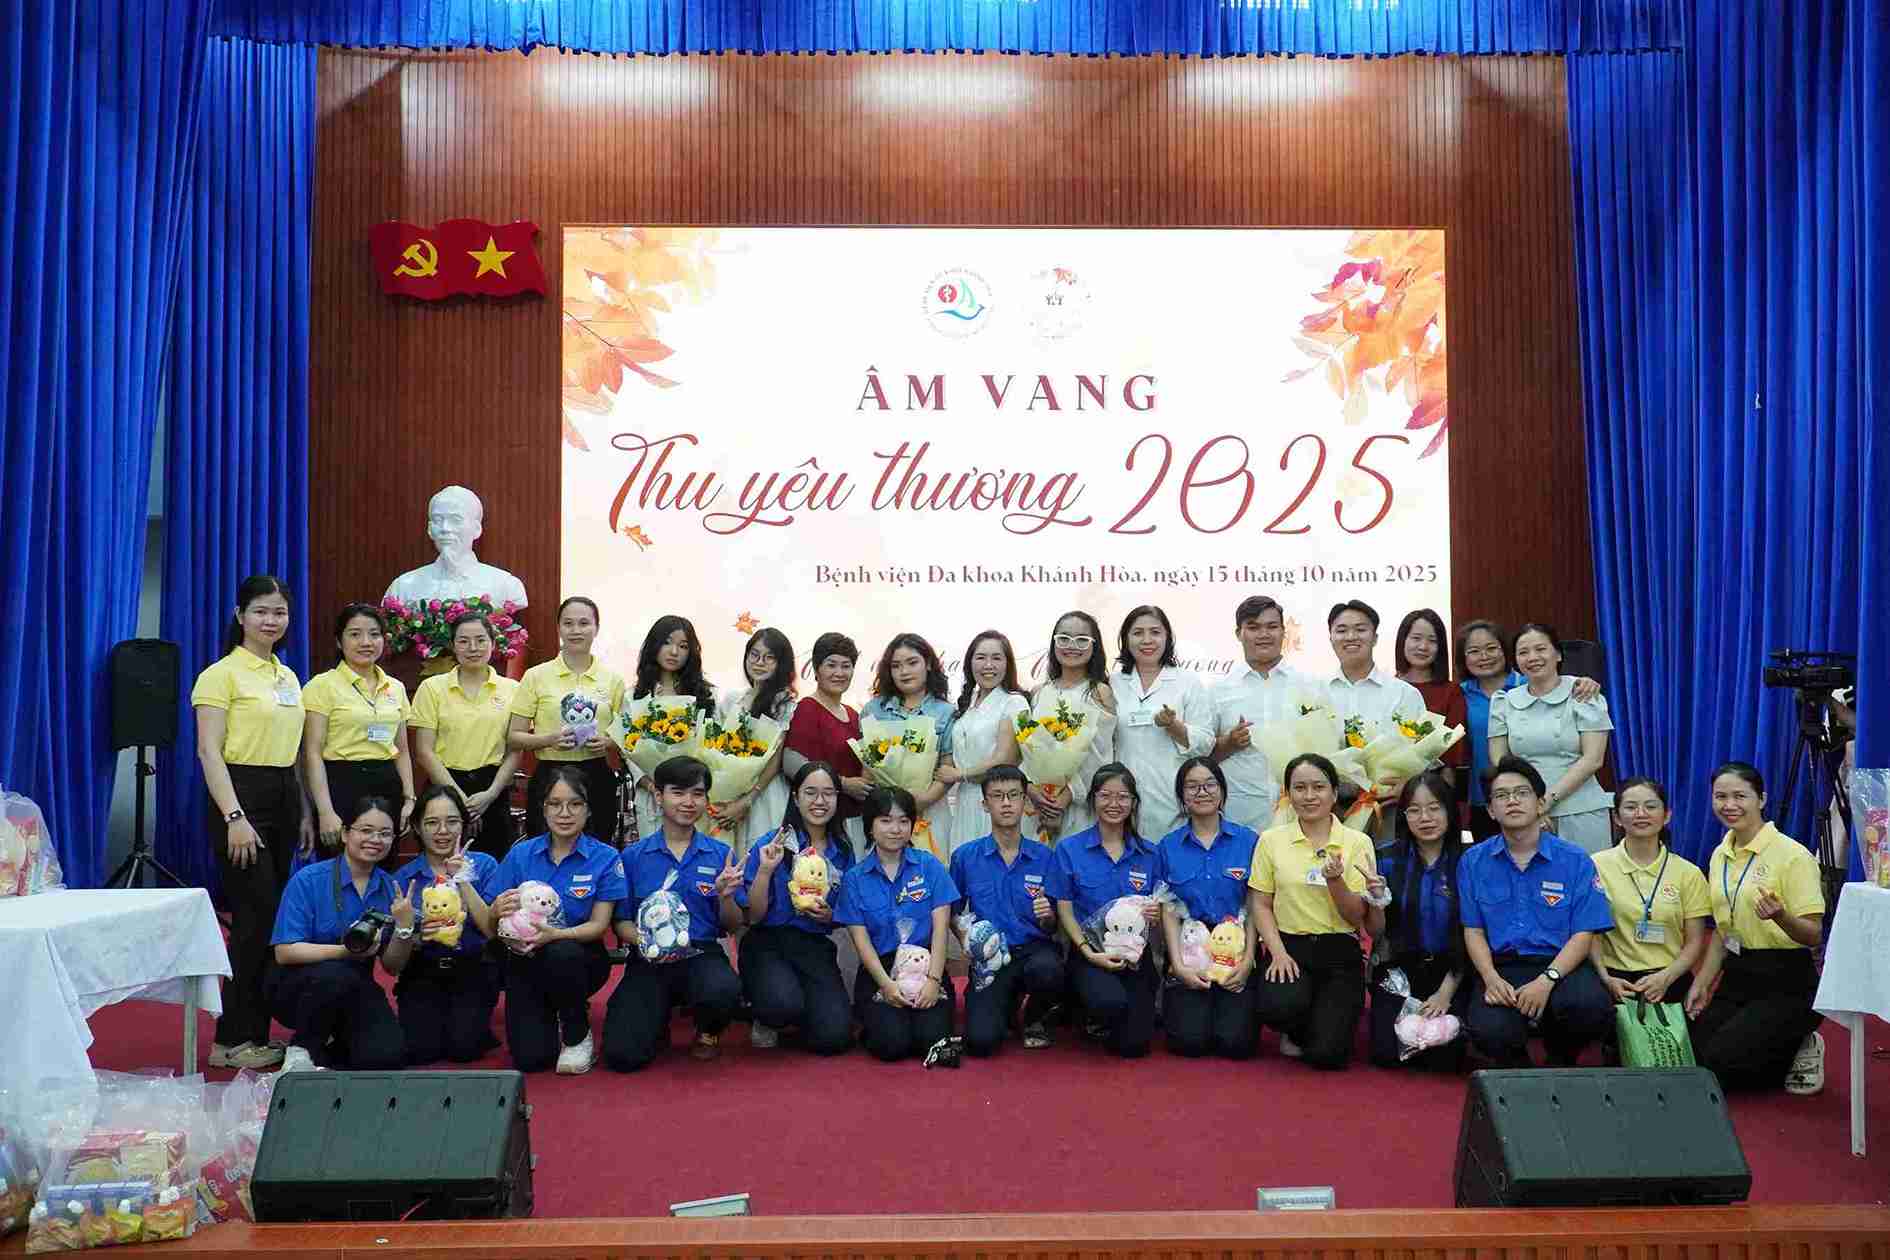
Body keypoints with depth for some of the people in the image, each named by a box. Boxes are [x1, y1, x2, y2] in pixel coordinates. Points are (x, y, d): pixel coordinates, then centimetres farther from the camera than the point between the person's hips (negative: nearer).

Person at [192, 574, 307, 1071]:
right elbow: (209, 752, -13)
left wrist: (303, 812, 16)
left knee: (268, 917, 9)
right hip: (242, 797, -7)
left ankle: (254, 1031, 16)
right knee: (257, 917, -8)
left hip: (283, 799, 7)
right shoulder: (222, 674, -8)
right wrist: (234, 817, -21)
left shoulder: (288, 676, 15)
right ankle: (234, 1039, 1)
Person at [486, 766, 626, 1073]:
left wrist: (556, 935, -29)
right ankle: (546, 1011, 20)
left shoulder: (606, 858, -6)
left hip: (579, 959, -1)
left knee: (561, 954, -37)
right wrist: (498, 913, -25)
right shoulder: (520, 854, 0)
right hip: (525, 961, 1)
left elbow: (599, 925, -10)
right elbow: (489, 924, 0)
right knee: (530, 1057, -18)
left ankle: (578, 1034, -8)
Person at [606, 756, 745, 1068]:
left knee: (723, 991, -36)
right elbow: (621, 922, 6)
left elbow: (733, 926, 8)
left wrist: (725, 896, -13)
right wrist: (640, 938, -16)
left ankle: (708, 1031, 3)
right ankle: (658, 1019, 17)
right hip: (649, 960, 0)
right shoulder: (633, 855, 6)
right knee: (622, 1054, -21)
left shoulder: (720, 854, 7)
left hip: (702, 953, 0)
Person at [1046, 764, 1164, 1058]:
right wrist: (1089, 952, -16)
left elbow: (1159, 917, 11)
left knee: (1134, 1044, -14)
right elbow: (1065, 911, -2)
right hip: (1089, 952, -2)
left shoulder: (1149, 854, 7)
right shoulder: (1070, 849, 0)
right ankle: (1094, 1016, 5)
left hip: (1135, 954, 2)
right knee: (1111, 1002, -33)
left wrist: (1155, 916, -13)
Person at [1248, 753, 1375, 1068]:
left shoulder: (1357, 842, 1)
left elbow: (1357, 916, -1)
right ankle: (1295, 1030, 6)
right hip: (1289, 948, 0)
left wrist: (1335, 881, -21)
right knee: (1279, 1007, -33)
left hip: (1340, 952, 0)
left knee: (1328, 1053, -17)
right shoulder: (1271, 840, 3)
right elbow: (1260, 904, 4)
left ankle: (1329, 1018, 21)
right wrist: (1278, 952, -11)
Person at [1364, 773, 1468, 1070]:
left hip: (1448, 971, -1)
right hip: (1396, 969, 1)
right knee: (1388, 1053, -14)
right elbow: (1375, 932, 2)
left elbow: (1469, 937, -2)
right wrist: (1376, 903, -20)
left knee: (1444, 1058, -16)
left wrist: (1447, 992, -10)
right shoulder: (1389, 860, -1)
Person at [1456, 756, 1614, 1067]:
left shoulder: (1575, 860, 3)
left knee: (1589, 1006, -35)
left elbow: (1583, 935, -2)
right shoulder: (1473, 862, 9)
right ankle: (1516, 1069, 7)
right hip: (1500, 968, 0)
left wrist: (1547, 980, -19)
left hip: (1560, 964, 0)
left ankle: (1561, 1060, 3)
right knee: (1490, 1032, -33)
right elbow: (1473, 931, 7)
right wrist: (1492, 979, -13)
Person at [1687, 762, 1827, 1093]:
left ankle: (1801, 1054, 10)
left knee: (1722, 1060, -18)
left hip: (1787, 982, -7)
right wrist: (1701, 984, 9)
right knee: (1696, 1056, -2)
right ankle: (1791, 1050, 20)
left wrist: (1780, 917, -36)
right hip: (1737, 975, 7)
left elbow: (1812, 936, -16)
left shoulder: (1792, 855, -15)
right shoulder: (1719, 856, 7)